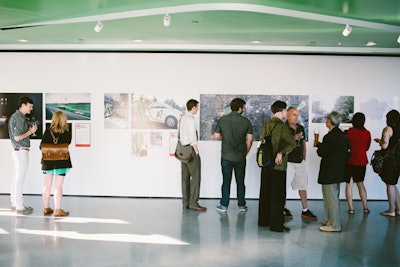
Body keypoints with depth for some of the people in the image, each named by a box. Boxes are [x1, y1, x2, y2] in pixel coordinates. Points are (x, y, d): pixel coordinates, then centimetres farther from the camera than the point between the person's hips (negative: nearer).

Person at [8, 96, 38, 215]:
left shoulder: (15, 116, 14)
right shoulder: (19, 118, -17)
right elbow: (17, 137, -22)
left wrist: (29, 130, 8)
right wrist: (30, 131, -12)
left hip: (17, 150, 10)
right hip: (21, 151, -10)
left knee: (16, 177, 14)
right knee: (20, 179, -5)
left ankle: (14, 203, 23)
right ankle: (19, 207, 1)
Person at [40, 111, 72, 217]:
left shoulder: (48, 131, -5)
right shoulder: (67, 133, -10)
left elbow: (41, 146, -3)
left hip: (48, 162, 3)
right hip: (61, 162, -3)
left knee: (47, 186, 13)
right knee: (58, 187, 2)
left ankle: (46, 208, 24)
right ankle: (57, 210, 4)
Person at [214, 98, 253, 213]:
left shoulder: (222, 120, -3)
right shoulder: (246, 121, -5)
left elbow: (216, 136, 1)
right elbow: (250, 140, -4)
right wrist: (245, 152, 10)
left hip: (226, 156, 0)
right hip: (240, 157, 0)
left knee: (226, 181, 8)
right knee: (240, 182, 11)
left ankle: (224, 205, 12)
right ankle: (242, 206, 19)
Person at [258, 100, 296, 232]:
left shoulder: (266, 125, 8)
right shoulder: (281, 126, -14)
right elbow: (292, 143, -25)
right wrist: (281, 153, -21)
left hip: (266, 163, 8)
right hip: (278, 165, -7)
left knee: (265, 192, 16)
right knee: (278, 195, -1)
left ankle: (264, 220, 27)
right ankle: (276, 224, 3)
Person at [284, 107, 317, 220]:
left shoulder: (301, 128, 12)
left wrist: (304, 158, 15)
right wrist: (293, 138, -22)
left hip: (300, 162, 6)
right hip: (288, 162, -6)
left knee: (303, 186, 9)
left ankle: (305, 211, 17)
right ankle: (284, 209, 19)